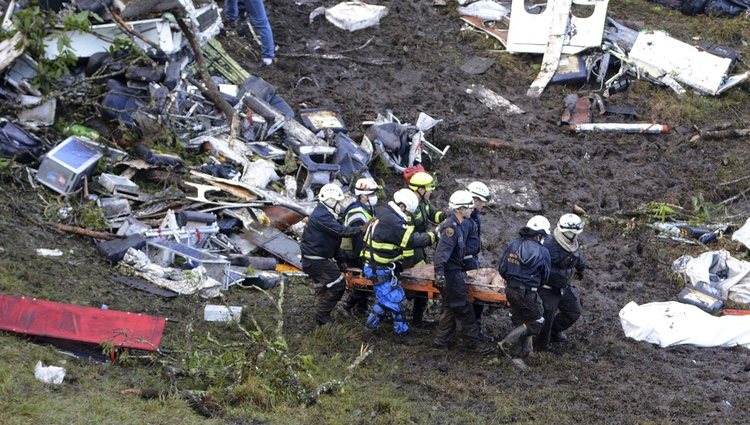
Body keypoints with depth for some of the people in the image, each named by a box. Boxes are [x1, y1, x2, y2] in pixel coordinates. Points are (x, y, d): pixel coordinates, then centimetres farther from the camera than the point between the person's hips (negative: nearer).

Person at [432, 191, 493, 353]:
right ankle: (472, 343, 3)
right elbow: (442, 251, -29)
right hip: (451, 274, -11)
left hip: (454, 272, 11)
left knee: (450, 308, 16)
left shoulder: (456, 225, 13)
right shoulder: (451, 227, -20)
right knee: (464, 309, -4)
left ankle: (440, 340, 22)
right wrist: (439, 273, -35)